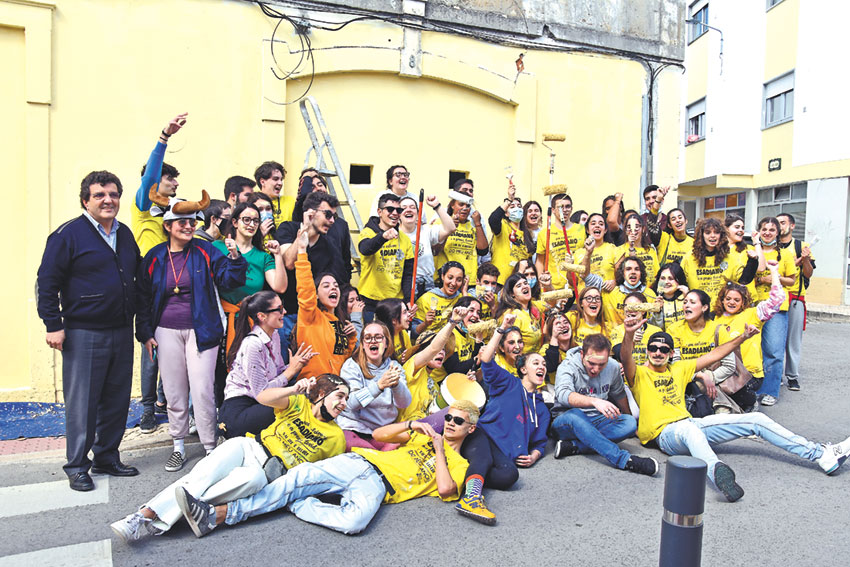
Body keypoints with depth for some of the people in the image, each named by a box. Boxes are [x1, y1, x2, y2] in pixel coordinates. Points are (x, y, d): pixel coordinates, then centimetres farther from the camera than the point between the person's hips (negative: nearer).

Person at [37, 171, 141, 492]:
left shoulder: (125, 234, 12)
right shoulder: (68, 234, -6)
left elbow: (136, 278, 22)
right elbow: (47, 282, -7)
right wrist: (53, 325, -11)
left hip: (121, 332, 6)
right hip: (83, 334, -6)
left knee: (117, 400, 11)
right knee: (82, 402, 1)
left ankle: (107, 458, 25)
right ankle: (77, 467, 15)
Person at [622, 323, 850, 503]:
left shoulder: (678, 369, 19)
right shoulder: (639, 374, 1)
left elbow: (713, 356, 21)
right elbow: (626, 358, -23)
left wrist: (742, 338, 12)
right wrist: (629, 334, -43)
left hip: (691, 424, 7)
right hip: (665, 433, -7)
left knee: (756, 419, 2)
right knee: (689, 429, -45)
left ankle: (821, 455, 6)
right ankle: (717, 471, -72)